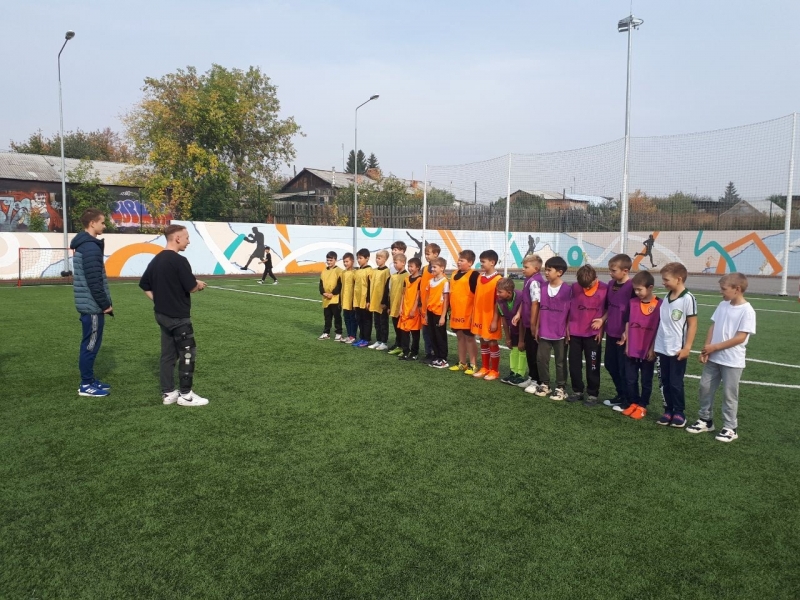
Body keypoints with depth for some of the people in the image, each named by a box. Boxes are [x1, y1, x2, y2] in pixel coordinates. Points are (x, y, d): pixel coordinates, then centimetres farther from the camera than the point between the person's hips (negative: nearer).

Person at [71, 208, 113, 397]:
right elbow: (94, 281, -22)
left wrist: (104, 302, 16)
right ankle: (86, 385, 6)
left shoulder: (83, 244, 14)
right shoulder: (91, 247, -18)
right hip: (92, 305, -10)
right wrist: (105, 304, -14)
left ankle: (89, 380, 24)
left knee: (90, 343, 16)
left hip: (88, 304, 10)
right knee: (91, 344, -2)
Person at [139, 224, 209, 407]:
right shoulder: (179, 261, -18)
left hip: (162, 314, 9)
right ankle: (185, 395, 6)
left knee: (168, 354, 13)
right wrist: (199, 284, 3)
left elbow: (144, 285, 15)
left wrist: (159, 300, 13)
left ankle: (168, 393, 19)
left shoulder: (156, 260, 10)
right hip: (178, 316, -9)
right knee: (188, 353, 1)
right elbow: (191, 287, -18)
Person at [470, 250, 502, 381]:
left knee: (492, 343, 3)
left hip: (490, 318, -6)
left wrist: (495, 321, -15)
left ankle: (494, 371, 14)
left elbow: (498, 302, -14)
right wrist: (473, 316, 10)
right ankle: (484, 368, 25)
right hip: (479, 317, 6)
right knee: (483, 343, 14)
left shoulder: (498, 280, -13)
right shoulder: (480, 278, 7)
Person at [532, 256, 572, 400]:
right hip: (544, 332, 5)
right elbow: (541, 309, 9)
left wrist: (568, 330, -7)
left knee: (560, 361, 7)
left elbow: (570, 311, -6)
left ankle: (560, 388, 18)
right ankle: (545, 384, 23)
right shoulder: (543, 288, 4)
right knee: (541, 358, 8)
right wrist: (537, 327, 8)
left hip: (560, 333, -4)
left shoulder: (568, 289, -10)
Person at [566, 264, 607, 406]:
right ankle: (577, 391, 23)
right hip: (575, 332, 3)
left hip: (593, 333, -3)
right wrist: (567, 327, 4)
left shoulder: (604, 289, -9)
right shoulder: (575, 287, -2)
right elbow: (569, 308, 5)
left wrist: (601, 329, -5)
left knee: (592, 365, 4)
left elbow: (606, 311, -2)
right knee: (574, 363, 9)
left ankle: (593, 394, 14)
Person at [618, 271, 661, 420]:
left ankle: (642, 406, 20)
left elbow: (659, 329, -7)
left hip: (648, 351, -3)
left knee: (646, 381, 10)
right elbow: (628, 324, 6)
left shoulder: (659, 305, -10)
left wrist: (653, 349, -9)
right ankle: (633, 403, 24)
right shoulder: (632, 302, 1)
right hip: (632, 349, 4)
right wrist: (627, 344, 3)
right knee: (630, 379, 10)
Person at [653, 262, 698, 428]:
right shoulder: (667, 297, 8)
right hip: (662, 348, 6)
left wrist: (687, 347, -13)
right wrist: (655, 345, 12)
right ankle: (668, 411, 22)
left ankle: (679, 412, 17)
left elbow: (692, 324, -11)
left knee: (676, 383, 3)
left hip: (677, 350, -6)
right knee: (664, 382, 11)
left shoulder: (688, 298, -12)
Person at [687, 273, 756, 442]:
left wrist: (714, 347, -17)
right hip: (713, 357, 7)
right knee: (705, 387, 12)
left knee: (729, 394, 4)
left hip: (732, 361, -6)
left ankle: (730, 428, 18)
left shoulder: (747, 311, -16)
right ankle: (705, 420, 27)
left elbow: (740, 338, -19)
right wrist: (706, 348, -5)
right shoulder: (723, 305, 5)